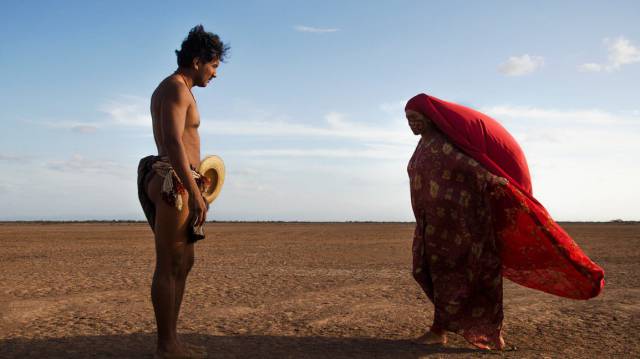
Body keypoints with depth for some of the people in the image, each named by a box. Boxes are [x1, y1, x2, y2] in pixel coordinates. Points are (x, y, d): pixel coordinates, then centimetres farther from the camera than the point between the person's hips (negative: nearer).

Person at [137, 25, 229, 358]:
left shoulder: (175, 90, 22)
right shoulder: (176, 88, -10)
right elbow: (173, 143, -21)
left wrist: (194, 186, 31)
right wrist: (196, 194, -23)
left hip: (175, 186, 11)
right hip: (173, 184, -11)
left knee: (184, 263, 14)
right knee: (168, 267, -5)